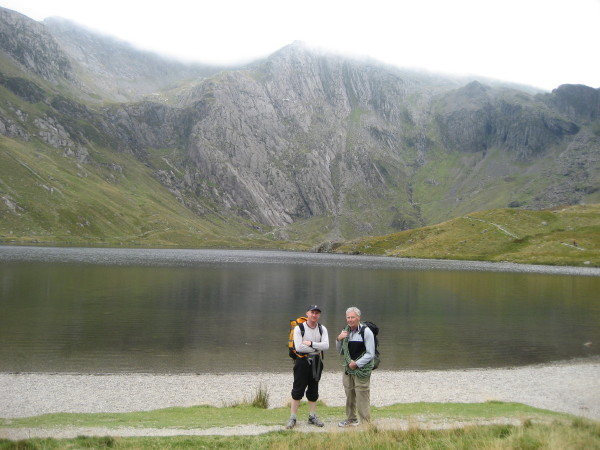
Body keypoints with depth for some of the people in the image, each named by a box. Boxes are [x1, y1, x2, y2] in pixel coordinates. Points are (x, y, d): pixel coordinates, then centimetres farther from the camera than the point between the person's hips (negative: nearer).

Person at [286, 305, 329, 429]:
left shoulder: (322, 329, 5)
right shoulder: (299, 328, -7)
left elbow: (326, 345, -9)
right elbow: (299, 347, -18)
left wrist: (311, 343, -19)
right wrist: (317, 348, -11)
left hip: (316, 362, 4)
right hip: (302, 361, -4)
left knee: (313, 391, 12)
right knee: (297, 391, -1)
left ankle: (312, 417, 22)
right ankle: (292, 418, 7)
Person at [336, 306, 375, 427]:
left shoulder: (366, 332, -10)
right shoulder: (345, 331, 9)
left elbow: (370, 354, -11)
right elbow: (340, 351, 17)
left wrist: (356, 364, -15)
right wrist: (339, 339, -1)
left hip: (362, 370, -6)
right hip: (348, 369, 6)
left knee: (362, 398, -6)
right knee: (349, 396, 16)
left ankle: (366, 424, 4)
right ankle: (351, 420, 31)